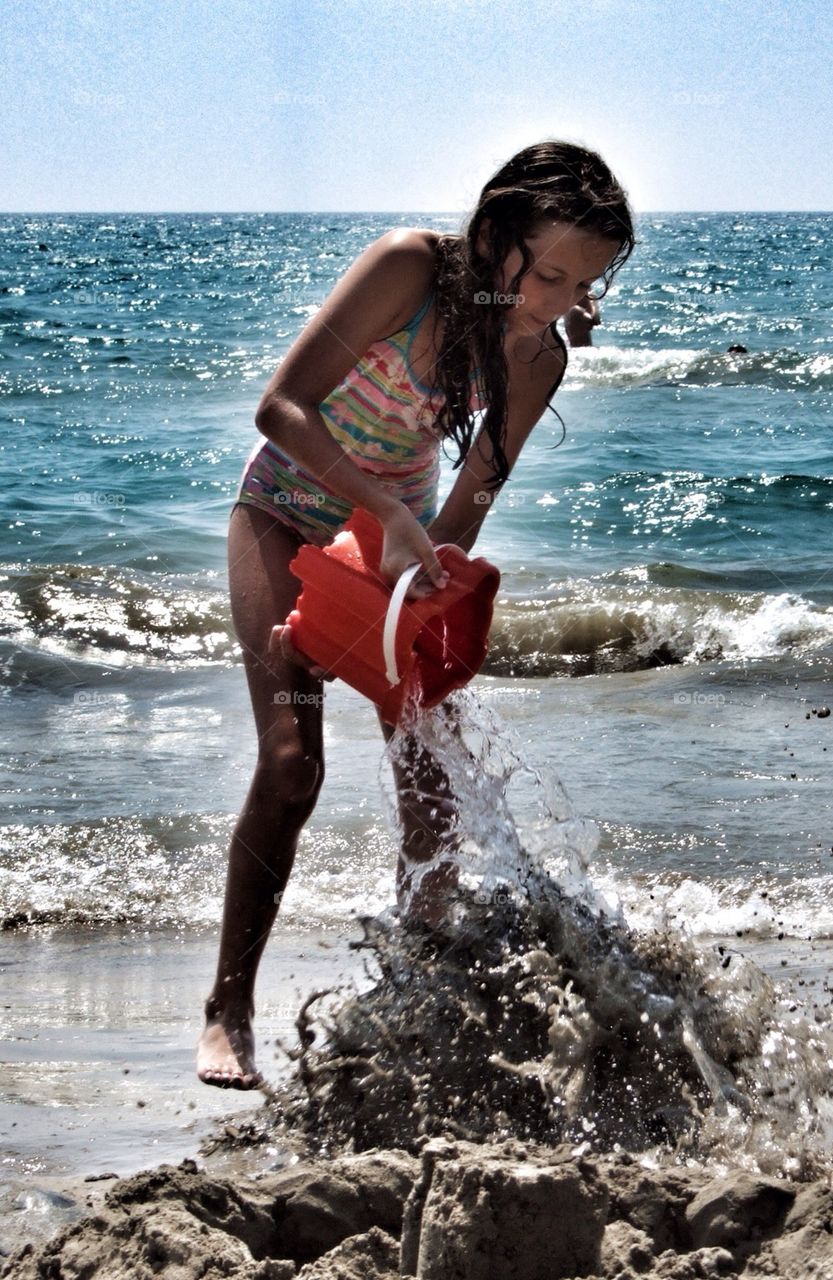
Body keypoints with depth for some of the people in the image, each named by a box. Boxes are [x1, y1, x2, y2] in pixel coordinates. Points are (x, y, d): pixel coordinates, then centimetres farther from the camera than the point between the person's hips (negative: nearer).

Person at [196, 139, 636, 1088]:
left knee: (431, 776, -3)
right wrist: (389, 512, -41)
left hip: (397, 534, 5)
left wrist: (427, 563, -26)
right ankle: (229, 1011, -8)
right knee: (291, 763, -17)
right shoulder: (410, 266, -27)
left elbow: (467, 507, -7)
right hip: (287, 513, -5)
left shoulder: (539, 359, -12)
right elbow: (281, 406, -31)